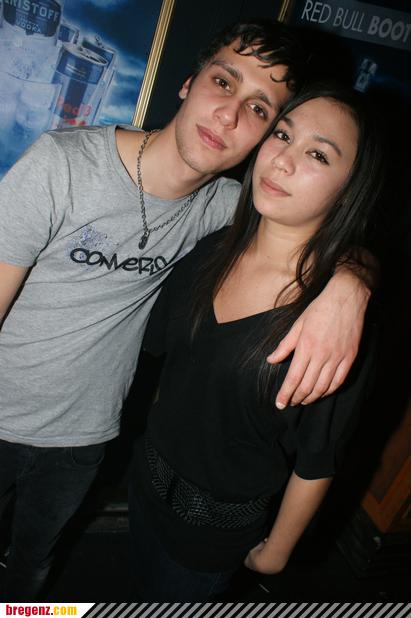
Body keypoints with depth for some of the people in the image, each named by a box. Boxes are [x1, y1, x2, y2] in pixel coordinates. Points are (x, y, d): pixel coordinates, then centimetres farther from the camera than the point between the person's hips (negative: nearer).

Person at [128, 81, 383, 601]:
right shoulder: (213, 250, -12)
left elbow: (316, 461, -16)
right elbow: (156, 342, 3)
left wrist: (276, 550, -5)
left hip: (219, 523, -4)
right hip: (150, 473, 5)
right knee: (142, 584, 31)